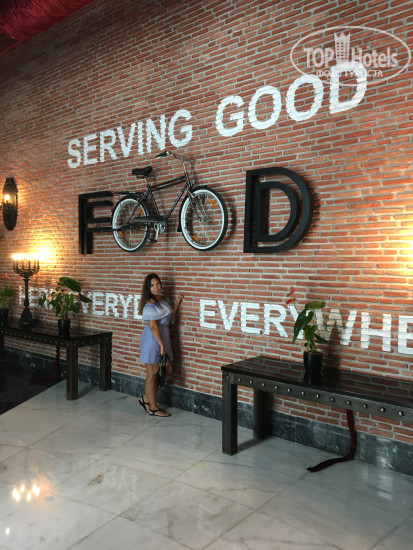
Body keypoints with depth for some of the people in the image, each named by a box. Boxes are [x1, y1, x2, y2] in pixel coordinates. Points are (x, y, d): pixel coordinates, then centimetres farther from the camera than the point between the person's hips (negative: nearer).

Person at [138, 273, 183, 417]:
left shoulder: (161, 299, 11)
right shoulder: (150, 304, -16)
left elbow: (169, 318, 19)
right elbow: (153, 326, -20)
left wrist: (177, 303, 8)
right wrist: (162, 346, -21)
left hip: (163, 337, 9)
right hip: (153, 339, -9)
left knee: (167, 371, 13)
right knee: (152, 374, 2)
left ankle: (146, 398, 26)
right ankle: (153, 408, 14)